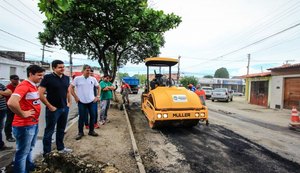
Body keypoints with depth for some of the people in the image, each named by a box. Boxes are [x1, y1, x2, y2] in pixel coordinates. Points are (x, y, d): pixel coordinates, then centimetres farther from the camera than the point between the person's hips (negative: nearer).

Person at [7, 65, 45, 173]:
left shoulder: (34, 86, 9)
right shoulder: (24, 86, -21)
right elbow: (11, 103, -36)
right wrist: (23, 114, -22)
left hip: (34, 123, 10)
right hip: (24, 126, -10)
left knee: (29, 149, 27)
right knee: (22, 152, 7)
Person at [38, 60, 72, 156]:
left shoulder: (66, 78, 6)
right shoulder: (48, 77, -12)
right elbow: (40, 94, -15)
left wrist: (69, 102, 9)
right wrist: (49, 106, -14)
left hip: (65, 108, 6)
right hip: (53, 109, -6)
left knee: (61, 130, 18)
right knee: (49, 131, 7)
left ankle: (61, 148, 34)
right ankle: (46, 152, 21)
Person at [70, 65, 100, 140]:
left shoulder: (93, 79, 1)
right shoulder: (77, 78, -6)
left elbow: (98, 87, 12)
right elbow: (71, 88, -1)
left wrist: (98, 96, 4)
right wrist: (75, 97, -5)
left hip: (91, 101, 3)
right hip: (82, 102, -3)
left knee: (92, 116, 9)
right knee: (82, 117, 5)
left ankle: (91, 131, 25)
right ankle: (80, 132, 21)